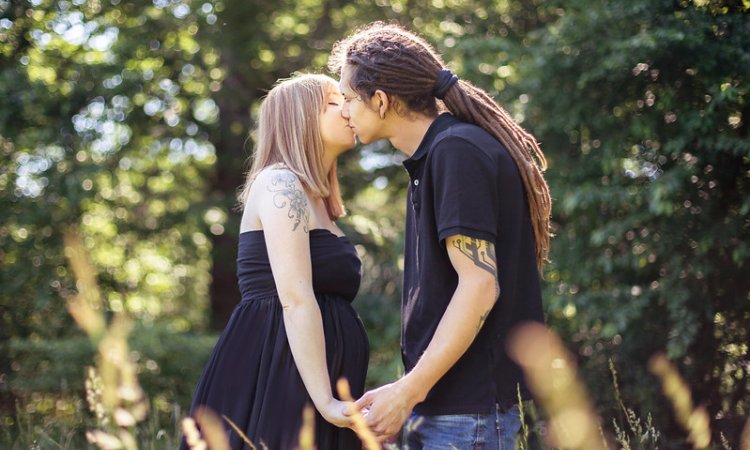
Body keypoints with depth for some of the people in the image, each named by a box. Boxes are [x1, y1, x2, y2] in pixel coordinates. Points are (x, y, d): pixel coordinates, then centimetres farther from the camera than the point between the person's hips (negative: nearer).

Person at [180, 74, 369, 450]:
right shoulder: (280, 183, -9)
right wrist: (325, 401, -23)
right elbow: (295, 299, -19)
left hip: (298, 384, 10)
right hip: (276, 378, -10)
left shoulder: (312, 197, 20)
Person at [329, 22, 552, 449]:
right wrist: (413, 389, 19)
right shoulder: (437, 153, 16)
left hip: (468, 407, -9)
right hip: (448, 399, 9)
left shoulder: (457, 151, -14)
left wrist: (408, 391, -20)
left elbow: (479, 285, -21)